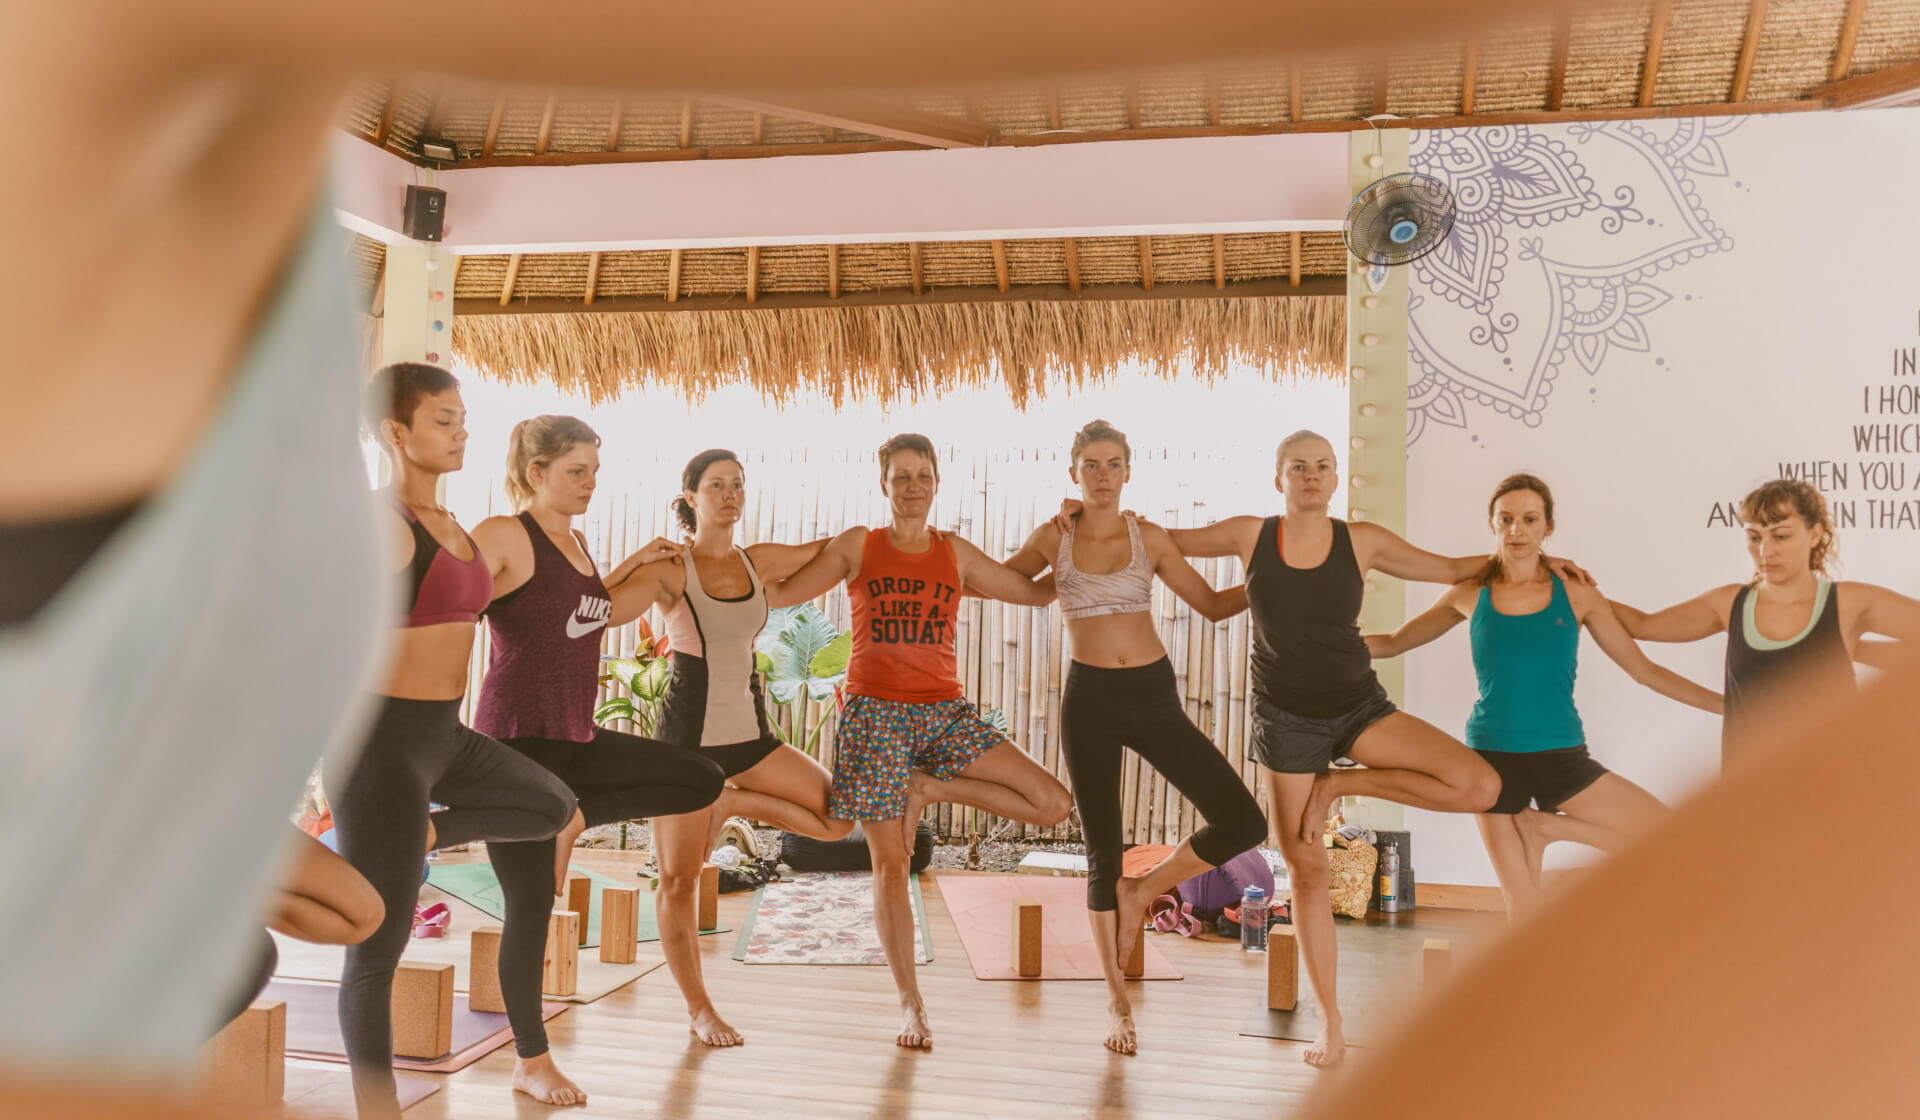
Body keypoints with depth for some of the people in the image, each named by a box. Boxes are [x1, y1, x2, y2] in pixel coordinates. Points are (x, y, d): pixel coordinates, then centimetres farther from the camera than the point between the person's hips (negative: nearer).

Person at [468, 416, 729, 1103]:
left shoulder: (575, 542, 12)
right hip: (517, 741, -7)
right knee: (531, 905, 1)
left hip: (575, 739, 7)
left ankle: (572, 817, 10)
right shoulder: (503, 537, -11)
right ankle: (531, 1062, 18)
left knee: (702, 781, 1)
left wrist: (643, 569, 24)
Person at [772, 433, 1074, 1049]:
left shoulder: (956, 553, 10)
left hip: (945, 711, 3)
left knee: (1053, 803, -10)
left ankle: (928, 787, 6)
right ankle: (910, 1004, 14)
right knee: (890, 862, -1)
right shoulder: (857, 546, 5)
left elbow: (1036, 593, 18)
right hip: (875, 713, -3)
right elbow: (782, 592, 9)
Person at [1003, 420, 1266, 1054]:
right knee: (1102, 852, 6)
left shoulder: (1149, 538, 5)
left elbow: (1213, 605, 11)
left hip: (1153, 693, 1)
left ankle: (1142, 891, 14)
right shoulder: (1052, 540, 4)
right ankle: (1117, 1001, 21)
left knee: (1242, 823, -11)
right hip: (1089, 698, -1)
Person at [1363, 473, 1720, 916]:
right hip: (1493, 757, -1)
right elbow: (1392, 643, 13)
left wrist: (1727, 703, 4)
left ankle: (1547, 825, 3)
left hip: (1562, 758, 1)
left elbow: (1644, 670, 8)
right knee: (1522, 900, 1)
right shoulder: (1470, 596, 3)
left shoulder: (1576, 596, 2)